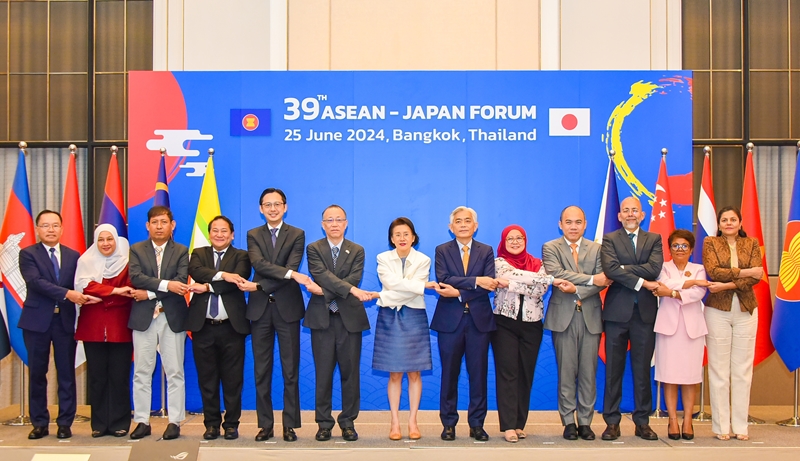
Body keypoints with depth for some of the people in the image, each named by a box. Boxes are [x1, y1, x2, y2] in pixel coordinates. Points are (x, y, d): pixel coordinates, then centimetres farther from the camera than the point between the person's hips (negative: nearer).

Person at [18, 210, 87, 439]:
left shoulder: (73, 255, 11)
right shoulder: (28, 254, 1)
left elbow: (77, 285, 9)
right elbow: (36, 282, -14)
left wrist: (82, 297, -12)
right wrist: (66, 294, -24)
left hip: (65, 320, 2)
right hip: (37, 320, -2)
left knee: (66, 373, 3)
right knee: (37, 373, 5)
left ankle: (65, 423, 11)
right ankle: (40, 423, 15)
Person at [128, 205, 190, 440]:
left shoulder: (181, 251, 5)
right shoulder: (136, 250, 7)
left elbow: (181, 281, -10)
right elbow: (135, 277, -10)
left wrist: (149, 293, -14)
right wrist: (165, 284, -21)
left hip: (172, 317, -1)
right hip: (143, 317, 1)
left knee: (175, 372, 1)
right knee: (142, 372, 5)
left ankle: (175, 422, 7)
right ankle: (142, 421, 12)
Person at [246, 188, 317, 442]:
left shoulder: (297, 235, 4)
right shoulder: (253, 235, 9)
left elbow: (292, 267, -10)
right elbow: (259, 263, -11)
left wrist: (259, 285, -17)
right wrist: (292, 274, -23)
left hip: (287, 307, -2)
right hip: (260, 307, 2)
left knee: (290, 370, 2)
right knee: (261, 371, 5)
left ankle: (290, 425, 8)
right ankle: (265, 424, 12)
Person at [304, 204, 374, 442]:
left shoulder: (357, 251, 7)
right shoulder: (313, 249, 3)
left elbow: (354, 279, -8)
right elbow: (322, 275, -14)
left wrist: (324, 291, -17)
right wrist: (352, 290, -26)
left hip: (349, 318, 1)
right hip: (322, 318, -1)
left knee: (350, 373, 4)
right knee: (323, 373, 3)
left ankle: (348, 422, 14)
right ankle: (324, 423, 11)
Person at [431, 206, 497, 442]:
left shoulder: (486, 251, 8)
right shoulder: (442, 251, 6)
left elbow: (488, 285, -6)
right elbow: (444, 280, -11)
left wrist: (459, 292, -17)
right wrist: (475, 281, -19)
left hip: (479, 319, 1)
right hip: (450, 320, -1)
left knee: (478, 374, 3)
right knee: (449, 374, 4)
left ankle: (476, 424, 12)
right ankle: (448, 424, 13)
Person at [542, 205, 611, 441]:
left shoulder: (596, 249, 11)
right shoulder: (550, 248, 5)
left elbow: (602, 282, -1)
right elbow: (556, 275, -13)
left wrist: (578, 290, -15)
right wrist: (590, 279, -13)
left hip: (591, 316, 2)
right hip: (563, 317, -2)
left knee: (589, 372, 3)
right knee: (566, 372, 1)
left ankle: (585, 422, 11)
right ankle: (568, 422, 9)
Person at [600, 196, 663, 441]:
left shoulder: (654, 239, 10)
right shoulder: (610, 239, 5)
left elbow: (654, 268, -8)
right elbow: (610, 268, -13)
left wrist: (623, 269, -12)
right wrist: (640, 282, -15)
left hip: (645, 310, 1)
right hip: (617, 310, -1)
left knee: (643, 369, 7)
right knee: (613, 369, 3)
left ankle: (642, 422, 15)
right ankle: (612, 422, 9)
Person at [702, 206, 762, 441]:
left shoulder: (751, 244, 9)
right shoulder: (710, 243, 6)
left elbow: (757, 277, -5)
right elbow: (714, 272, -10)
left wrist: (728, 284, -16)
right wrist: (744, 272, -12)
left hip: (746, 311, 2)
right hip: (718, 310, -2)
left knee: (743, 369, 3)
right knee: (719, 370, 0)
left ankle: (740, 426, 8)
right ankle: (721, 426, 5)